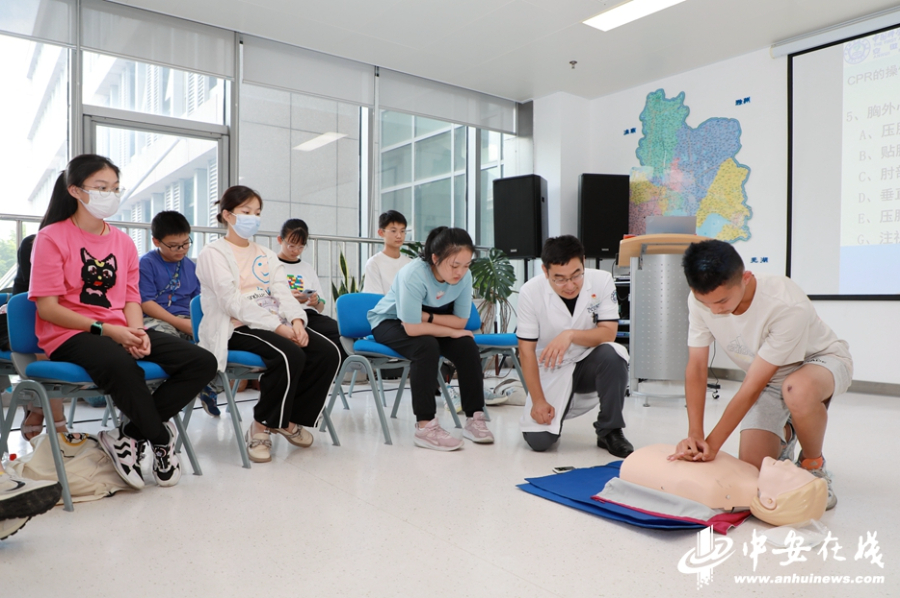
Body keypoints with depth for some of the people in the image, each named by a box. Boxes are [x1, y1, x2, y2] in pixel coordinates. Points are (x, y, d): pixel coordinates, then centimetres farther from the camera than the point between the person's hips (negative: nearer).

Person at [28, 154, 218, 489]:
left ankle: (128, 436, -8)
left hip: (121, 332, 6)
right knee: (121, 365, -41)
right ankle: (161, 438, -14)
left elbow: (131, 298, 10)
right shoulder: (52, 237, -2)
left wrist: (137, 332, -11)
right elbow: (47, 307, -9)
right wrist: (104, 329, -18)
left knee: (202, 362, -13)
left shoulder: (123, 241, 14)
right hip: (69, 335, -6)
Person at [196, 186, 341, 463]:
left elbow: (283, 292, 9)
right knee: (290, 355, -33)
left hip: (276, 324, 7)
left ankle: (291, 419, 1)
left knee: (328, 352, -16)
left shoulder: (266, 254, 22)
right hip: (236, 329, -6)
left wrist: (295, 321, -14)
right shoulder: (213, 253, 1)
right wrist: (277, 326, -21)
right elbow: (233, 302, -13)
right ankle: (261, 426, -11)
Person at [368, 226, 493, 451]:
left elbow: (461, 321, -13)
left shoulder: (464, 276, -22)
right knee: (427, 346, -33)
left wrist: (428, 317, -25)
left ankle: (474, 418, -11)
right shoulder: (413, 274, -35)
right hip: (390, 322, -5)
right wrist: (451, 331, -24)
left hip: (424, 324, 5)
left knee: (467, 345, -19)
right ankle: (425, 426, -27)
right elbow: (412, 327, -33)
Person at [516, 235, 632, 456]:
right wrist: (538, 400, -15)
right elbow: (526, 350, -13)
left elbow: (608, 333, -18)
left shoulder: (602, 281, -15)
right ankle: (556, 411, 20)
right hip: (552, 371, -1)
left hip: (590, 364, 1)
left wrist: (571, 335, -36)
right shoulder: (531, 291, -17)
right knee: (538, 440, -17)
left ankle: (609, 432, -12)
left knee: (612, 354, -34)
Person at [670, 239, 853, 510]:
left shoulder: (788, 306, -37)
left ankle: (814, 467, -9)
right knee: (753, 466, -8)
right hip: (767, 378, 4)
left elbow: (752, 388, -33)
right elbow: (696, 368, -18)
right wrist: (694, 435, -27)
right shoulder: (700, 299, -23)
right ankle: (784, 435, 28)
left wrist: (712, 444, -29)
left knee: (797, 390, -41)